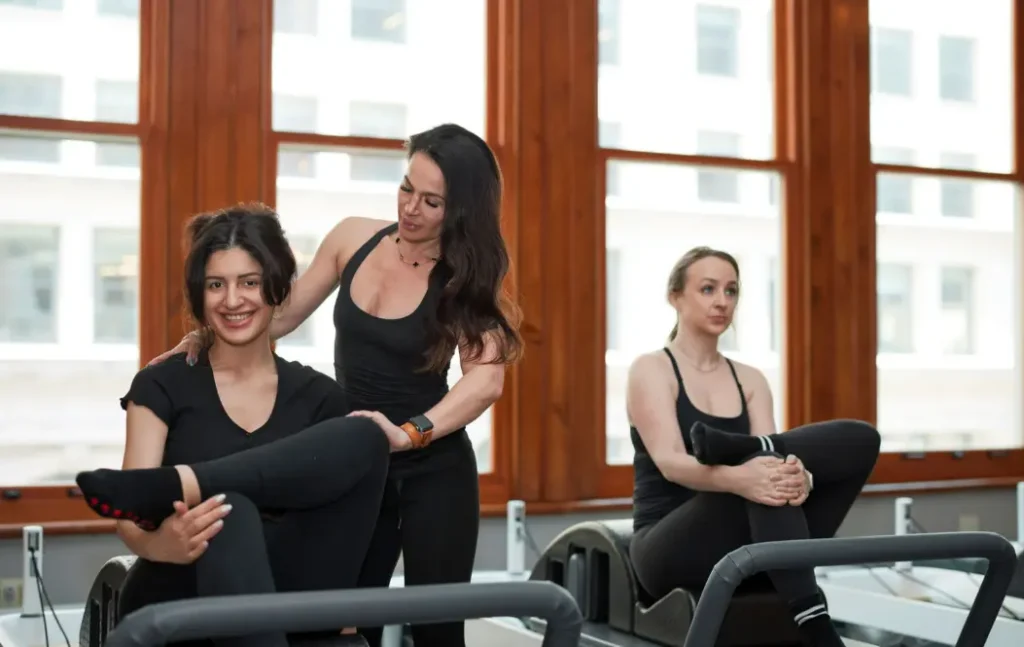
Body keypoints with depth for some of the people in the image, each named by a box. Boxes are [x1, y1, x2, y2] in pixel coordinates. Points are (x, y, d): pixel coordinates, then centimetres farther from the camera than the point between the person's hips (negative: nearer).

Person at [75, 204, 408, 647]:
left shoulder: (319, 395, 13)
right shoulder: (161, 387, 6)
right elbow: (133, 517, -7)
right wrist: (160, 544, -31)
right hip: (182, 602, -2)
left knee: (362, 435, -20)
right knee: (231, 513, -37)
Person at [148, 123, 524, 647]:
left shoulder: (467, 279, -12)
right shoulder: (353, 240, -2)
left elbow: (486, 378, -27)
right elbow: (284, 313, 10)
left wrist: (410, 433, -41)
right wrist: (211, 338, -6)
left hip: (433, 470, -3)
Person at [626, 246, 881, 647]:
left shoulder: (749, 380, 14)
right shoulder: (651, 370, -3)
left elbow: (764, 460, -4)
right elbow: (670, 462, -20)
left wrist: (799, 476, -30)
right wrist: (737, 478, -42)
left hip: (744, 546, 5)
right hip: (670, 551, -5)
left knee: (859, 440, -11)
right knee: (760, 469, -37)